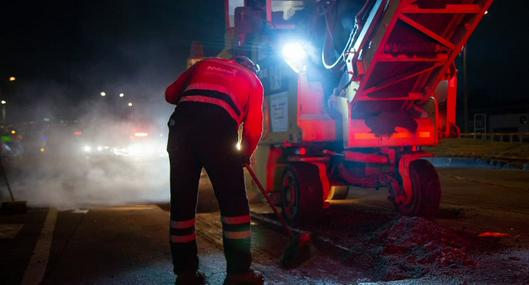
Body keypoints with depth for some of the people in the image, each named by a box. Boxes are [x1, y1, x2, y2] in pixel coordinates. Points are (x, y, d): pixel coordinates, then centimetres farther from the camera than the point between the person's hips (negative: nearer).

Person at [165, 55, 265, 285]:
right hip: (218, 130, -3)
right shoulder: (253, 81, 24)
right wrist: (246, 154, 31)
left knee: (181, 202, 10)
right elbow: (253, 126, 15)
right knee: (233, 203, 4)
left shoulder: (206, 64, 31)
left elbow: (171, 94, 24)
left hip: (181, 125, 4)